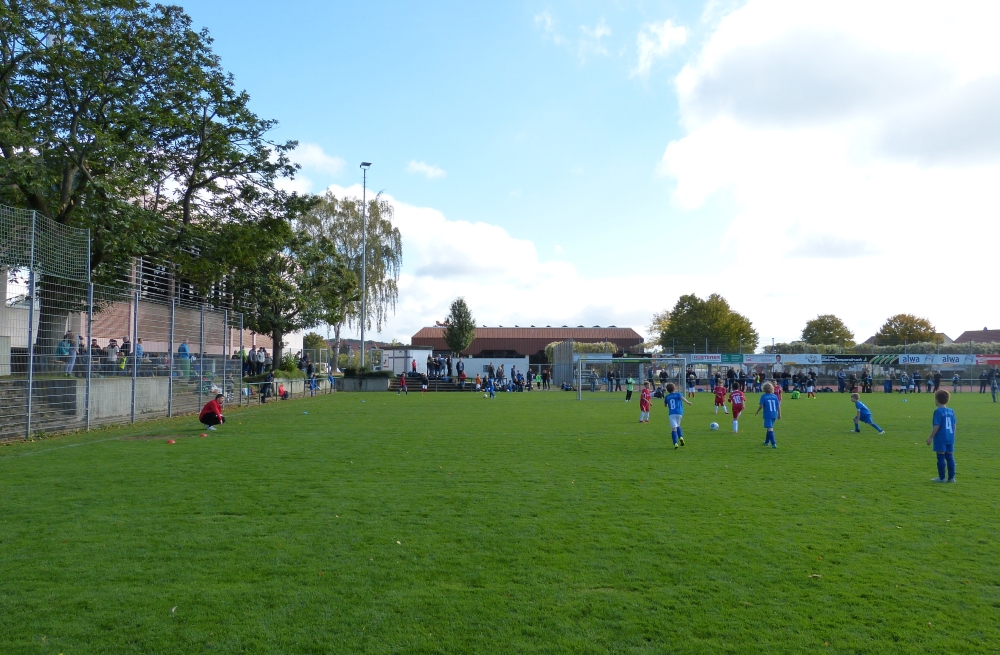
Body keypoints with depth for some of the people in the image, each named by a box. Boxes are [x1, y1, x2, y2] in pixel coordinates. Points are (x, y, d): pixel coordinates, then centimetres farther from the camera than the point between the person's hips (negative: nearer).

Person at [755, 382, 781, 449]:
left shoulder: (763, 396, -8)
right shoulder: (775, 396, 3)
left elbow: (761, 406, -11)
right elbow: (778, 406, 3)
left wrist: (757, 412, 4)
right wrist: (779, 414, 11)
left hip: (767, 415, -5)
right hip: (774, 415, 5)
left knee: (770, 429, -7)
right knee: (770, 428, 20)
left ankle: (774, 443, -18)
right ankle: (767, 442, 34)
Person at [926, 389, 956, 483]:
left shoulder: (938, 411, -12)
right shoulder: (951, 411, 8)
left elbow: (936, 426, -15)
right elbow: (954, 424, 12)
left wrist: (930, 437, -10)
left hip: (940, 438, -7)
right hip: (950, 438, 7)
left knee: (941, 457, -1)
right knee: (950, 457, 9)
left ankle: (942, 478, 2)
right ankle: (951, 477, 12)